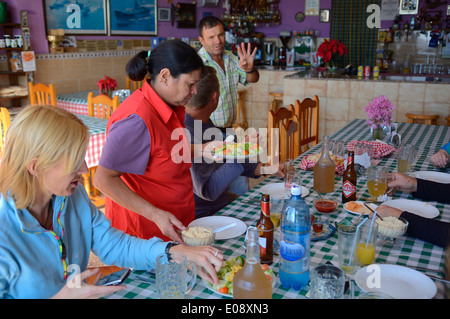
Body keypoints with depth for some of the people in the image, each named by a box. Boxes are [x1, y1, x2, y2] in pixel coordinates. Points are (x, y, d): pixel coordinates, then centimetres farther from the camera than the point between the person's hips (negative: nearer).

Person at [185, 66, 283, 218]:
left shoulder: (205, 122, 8)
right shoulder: (186, 133, -24)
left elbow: (228, 163, 18)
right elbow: (207, 191, -26)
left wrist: (264, 169, 7)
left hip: (222, 206, 9)